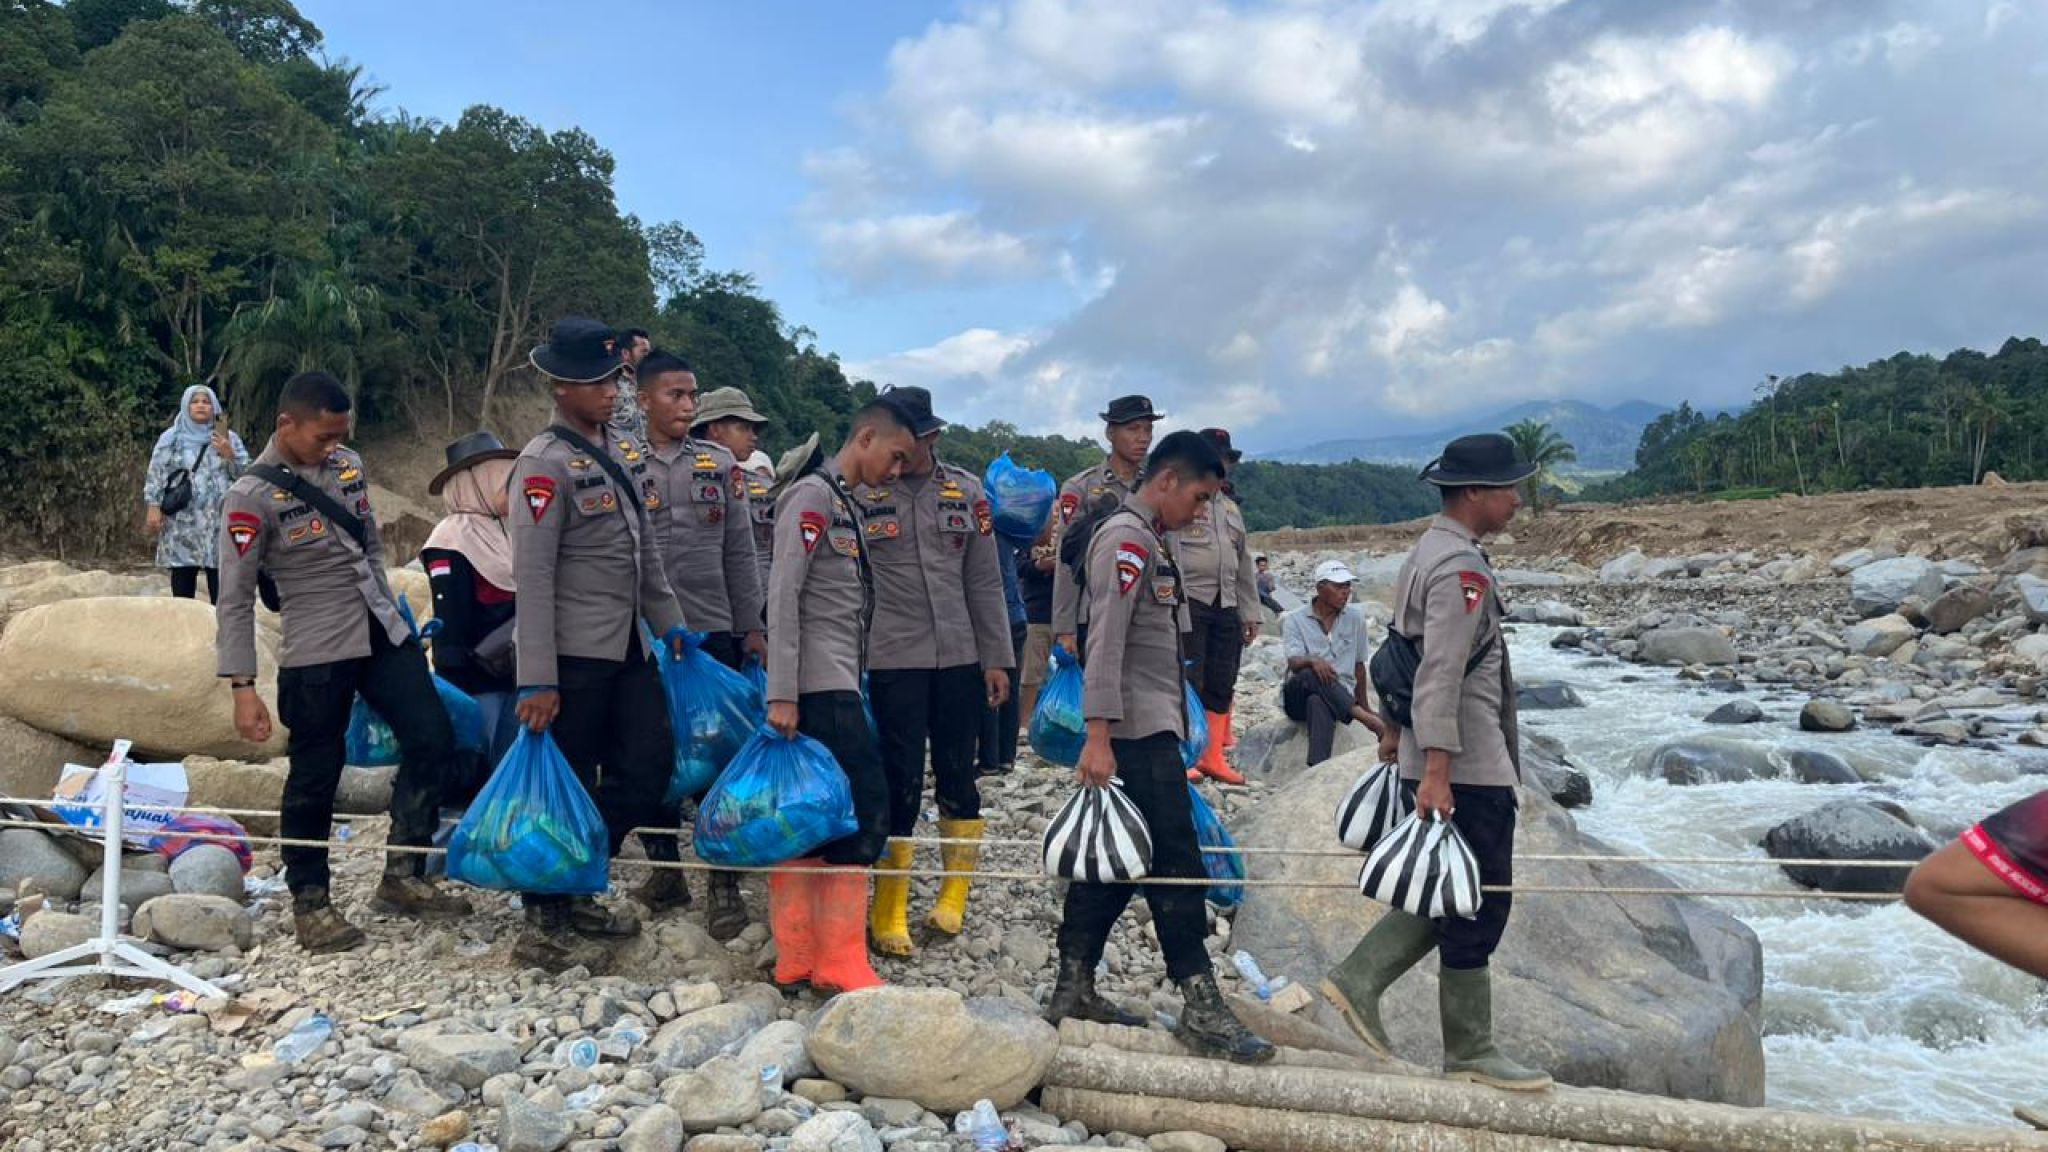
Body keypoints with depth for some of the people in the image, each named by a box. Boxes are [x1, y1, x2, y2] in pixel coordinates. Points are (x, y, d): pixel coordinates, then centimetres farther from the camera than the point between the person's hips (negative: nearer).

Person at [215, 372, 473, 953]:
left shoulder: (348, 465, 6)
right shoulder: (252, 497, -12)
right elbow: (235, 600, -11)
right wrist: (242, 687, -14)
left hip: (385, 636, 6)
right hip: (316, 654, -6)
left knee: (433, 739, 3)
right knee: (315, 778, 4)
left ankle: (401, 878, 15)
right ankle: (310, 904, 22)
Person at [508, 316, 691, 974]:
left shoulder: (625, 451, 10)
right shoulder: (545, 464, -14)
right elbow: (532, 577, -18)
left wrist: (669, 624, 15)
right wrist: (536, 680, -20)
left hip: (627, 648, 8)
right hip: (575, 655, -8)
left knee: (648, 764, 12)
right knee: (569, 787, 1)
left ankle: (578, 894, 28)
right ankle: (545, 925, 17)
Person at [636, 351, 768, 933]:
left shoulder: (720, 463, 6)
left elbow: (739, 551, 8)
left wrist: (751, 626, 5)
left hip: (713, 631, 1)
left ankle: (725, 883, 8)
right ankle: (667, 870, 24)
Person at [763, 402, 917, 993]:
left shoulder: (845, 502, 20)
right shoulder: (812, 495, -9)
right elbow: (783, 595, -16)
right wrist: (781, 694, -20)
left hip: (836, 684, 9)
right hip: (820, 684, -9)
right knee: (864, 806, -8)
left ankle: (798, 955, 13)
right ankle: (840, 960, -2)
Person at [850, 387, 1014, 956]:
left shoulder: (966, 490, 6)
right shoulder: (859, 493, -3)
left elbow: (985, 582, 8)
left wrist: (996, 658, 6)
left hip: (961, 658, 3)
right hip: (893, 660, -3)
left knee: (957, 775, 11)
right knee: (902, 782, 0)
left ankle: (954, 894, 30)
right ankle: (888, 911, 15)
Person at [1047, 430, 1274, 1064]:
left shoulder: (1151, 539, 19)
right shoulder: (1126, 538, -12)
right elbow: (1105, 642, -20)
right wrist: (1098, 738, -24)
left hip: (1152, 726, 10)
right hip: (1137, 728, -10)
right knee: (1175, 861, -7)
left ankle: (1074, 988, 19)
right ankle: (1201, 1005, -1)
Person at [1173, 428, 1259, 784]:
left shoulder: (1230, 507, 22)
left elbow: (1244, 563, 24)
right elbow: (1168, 551, -10)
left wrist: (1250, 612, 20)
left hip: (1226, 606, 7)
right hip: (1189, 603, -7)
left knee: (1222, 685, 9)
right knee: (1188, 681, -6)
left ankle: (1213, 756, 18)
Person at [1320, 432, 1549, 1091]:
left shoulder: (1425, 553, 15)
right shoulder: (1463, 568, -17)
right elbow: (1442, 674, -24)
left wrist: (1395, 731, 27)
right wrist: (1436, 772, -26)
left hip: (1450, 759, 10)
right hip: (1468, 766, -10)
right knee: (1479, 905, 1)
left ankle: (1359, 981, 15)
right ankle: (1469, 1053, 11)